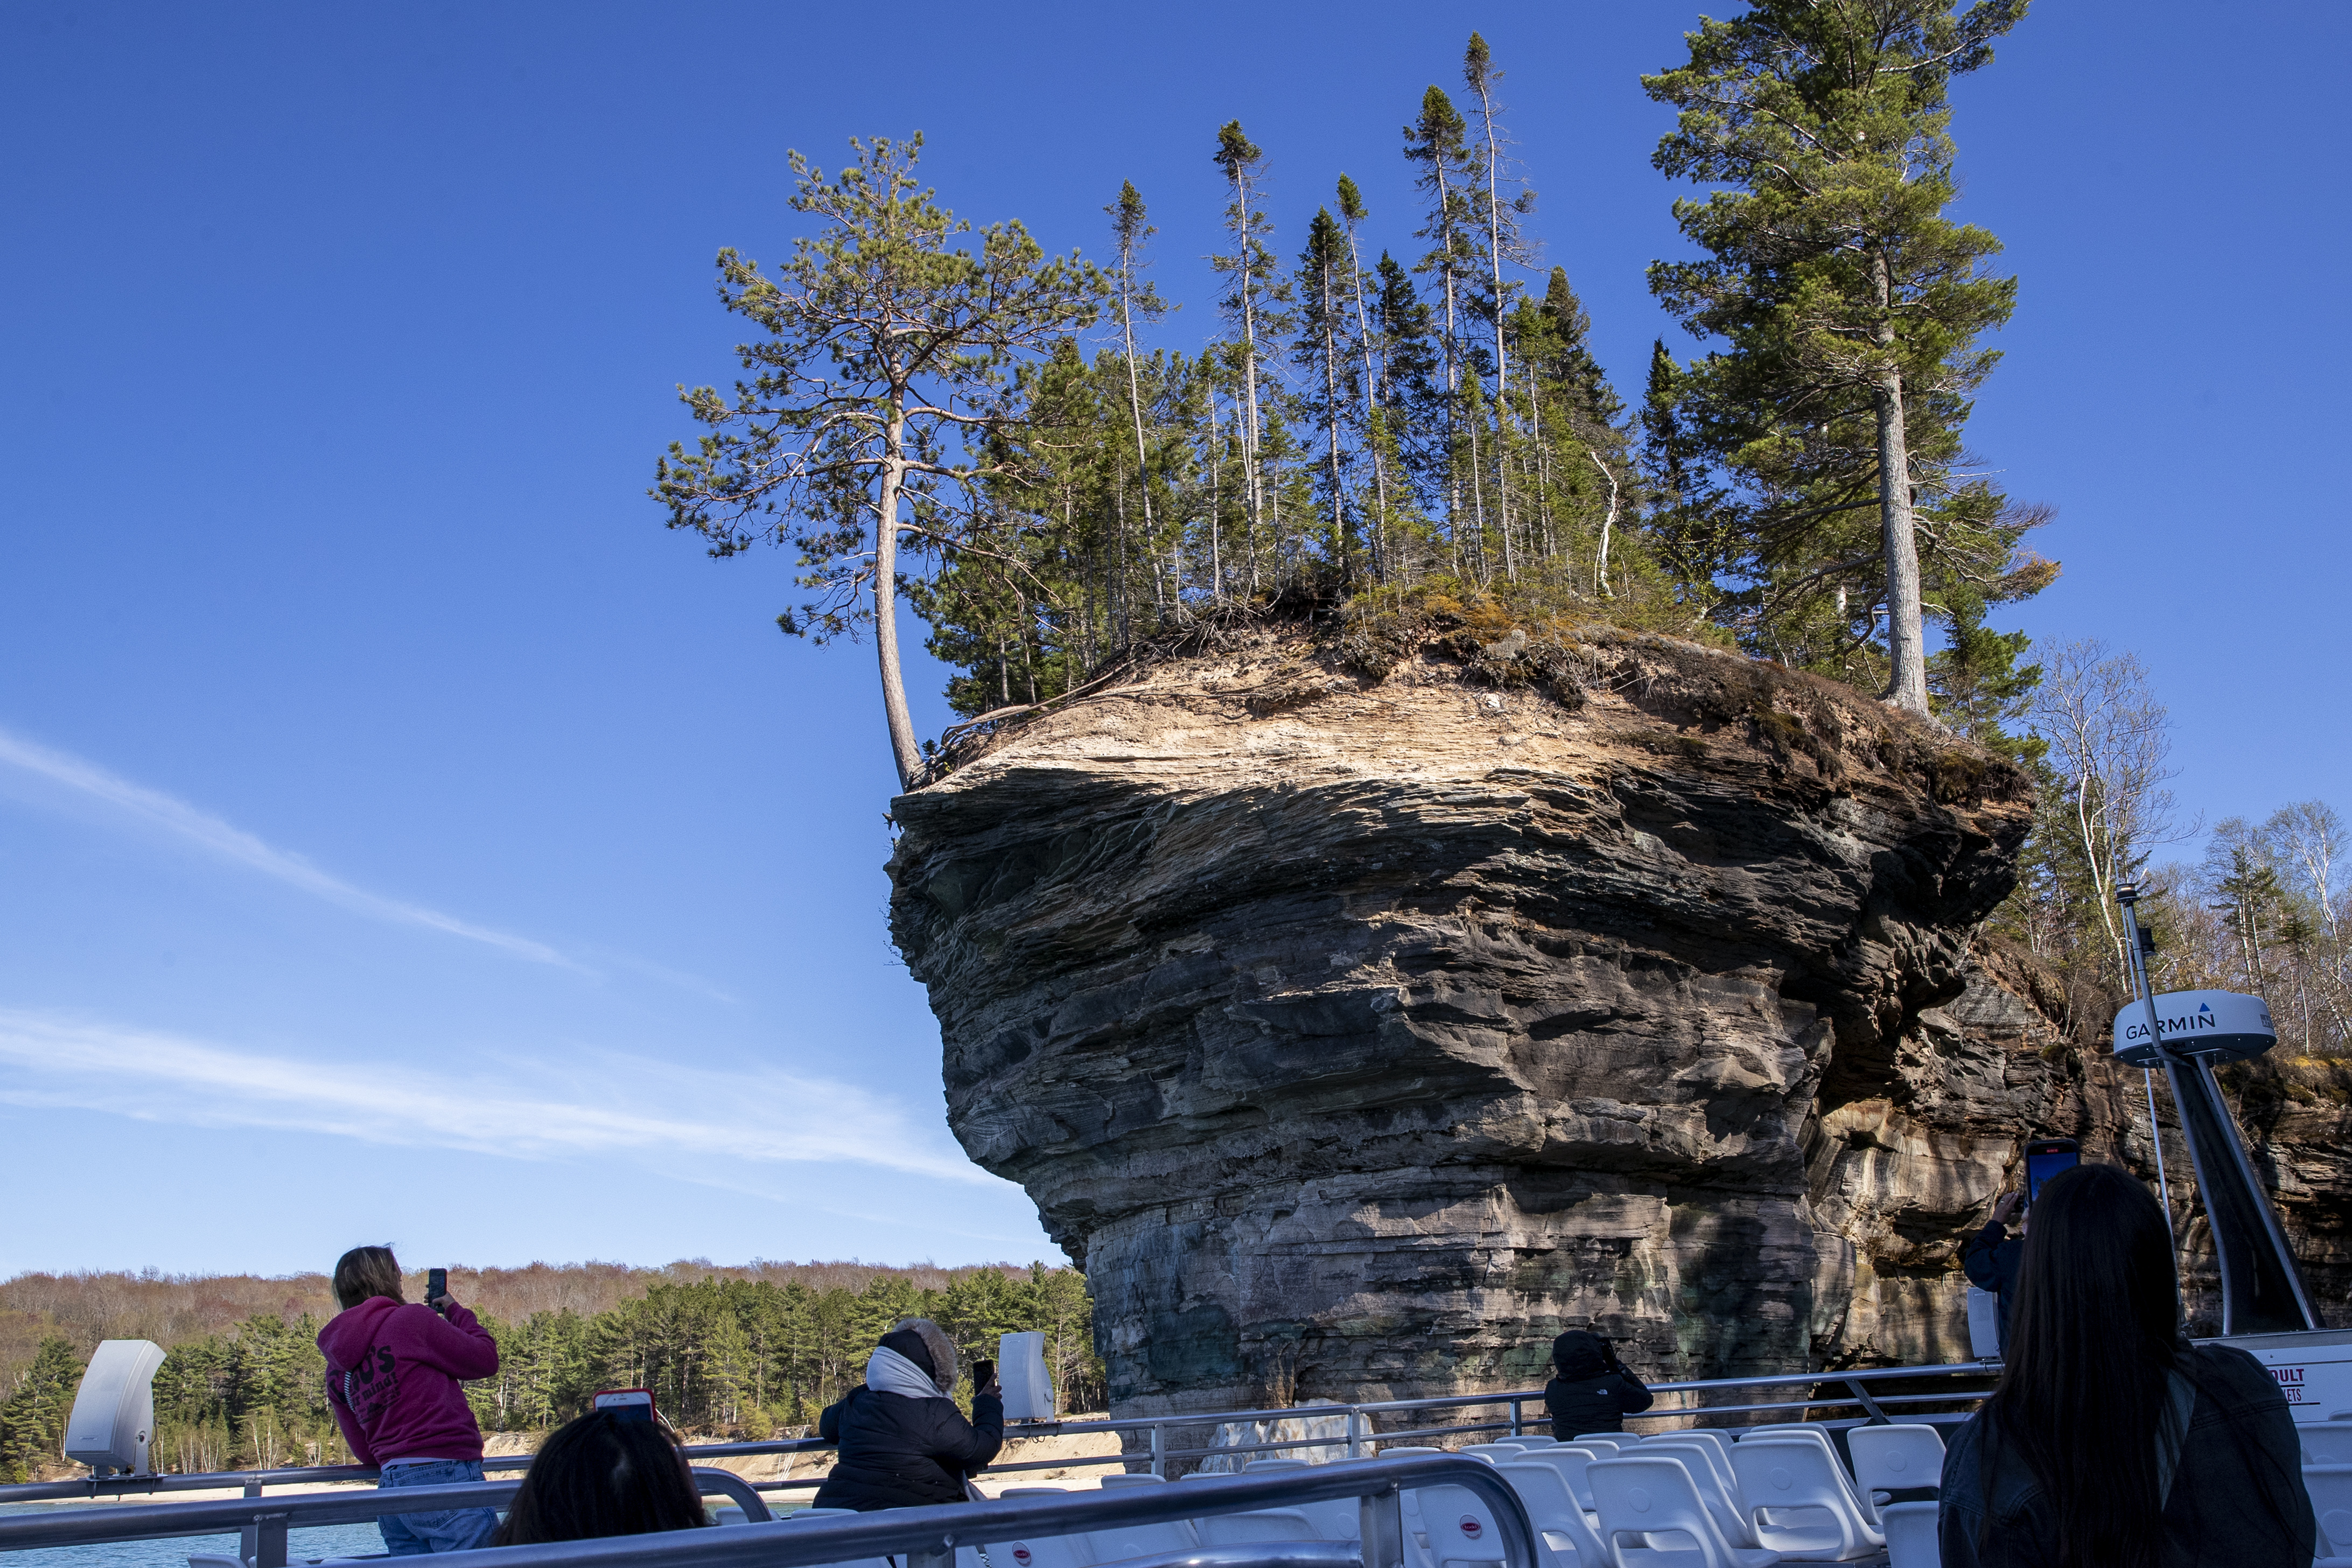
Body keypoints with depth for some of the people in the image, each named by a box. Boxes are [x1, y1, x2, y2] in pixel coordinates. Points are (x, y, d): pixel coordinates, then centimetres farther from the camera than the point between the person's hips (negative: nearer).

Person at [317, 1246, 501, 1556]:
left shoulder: (336, 1369, 16)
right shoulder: (411, 1318, -6)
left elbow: (364, 1451, 20)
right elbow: (484, 1360, 4)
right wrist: (457, 1312, 18)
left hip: (390, 1485, 8)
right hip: (443, 1475, -8)